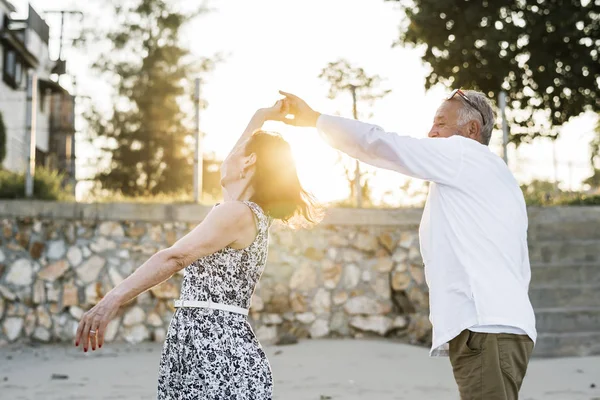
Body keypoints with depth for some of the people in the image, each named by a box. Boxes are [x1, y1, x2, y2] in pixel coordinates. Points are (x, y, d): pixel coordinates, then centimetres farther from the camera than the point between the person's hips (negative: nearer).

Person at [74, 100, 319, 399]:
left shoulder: (237, 213, -13)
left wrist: (113, 299, -36)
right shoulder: (251, 214, 15)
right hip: (200, 345, 9)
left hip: (218, 352, -9)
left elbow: (176, 257, -27)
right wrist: (260, 117, 46)